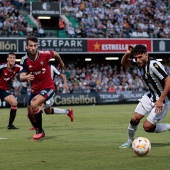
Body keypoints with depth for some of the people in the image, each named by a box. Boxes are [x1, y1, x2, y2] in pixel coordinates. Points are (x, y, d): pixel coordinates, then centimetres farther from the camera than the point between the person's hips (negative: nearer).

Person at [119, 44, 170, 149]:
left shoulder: (153, 65, -29)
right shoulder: (139, 62, -4)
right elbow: (124, 63, 14)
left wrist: (160, 100, -27)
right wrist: (127, 54, -9)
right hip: (150, 95, 7)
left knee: (147, 127, -10)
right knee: (135, 118, -1)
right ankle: (130, 141, 21)